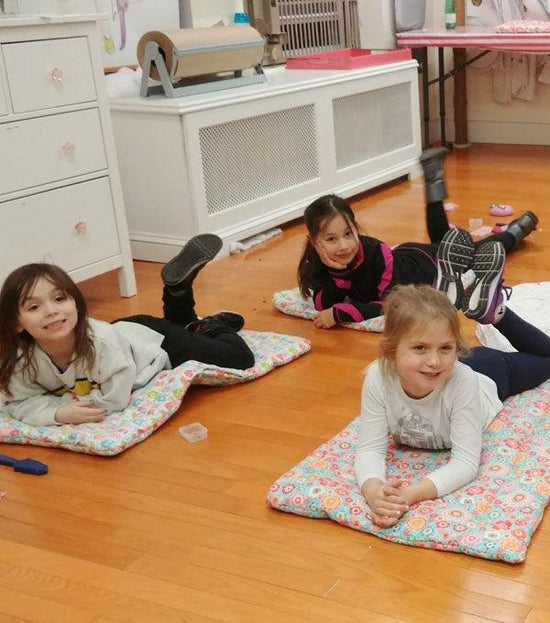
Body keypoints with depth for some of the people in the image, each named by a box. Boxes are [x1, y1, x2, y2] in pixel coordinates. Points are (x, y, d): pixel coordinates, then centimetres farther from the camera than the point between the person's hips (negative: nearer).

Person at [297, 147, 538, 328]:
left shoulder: (373, 253, -44)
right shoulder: (314, 265, -31)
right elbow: (324, 307, -29)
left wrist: (339, 313, -50)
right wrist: (336, 276, -47)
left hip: (426, 262, -5)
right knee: (440, 241, 36)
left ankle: (516, 229, 50)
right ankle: (433, 176, 46)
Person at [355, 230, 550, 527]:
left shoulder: (461, 380, -48)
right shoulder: (378, 377, -43)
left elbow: (466, 462, -47)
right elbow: (370, 448, -39)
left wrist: (411, 493, -62)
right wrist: (374, 492, -60)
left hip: (491, 374, -1)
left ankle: (495, 308, 32)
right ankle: (491, 306, 40)